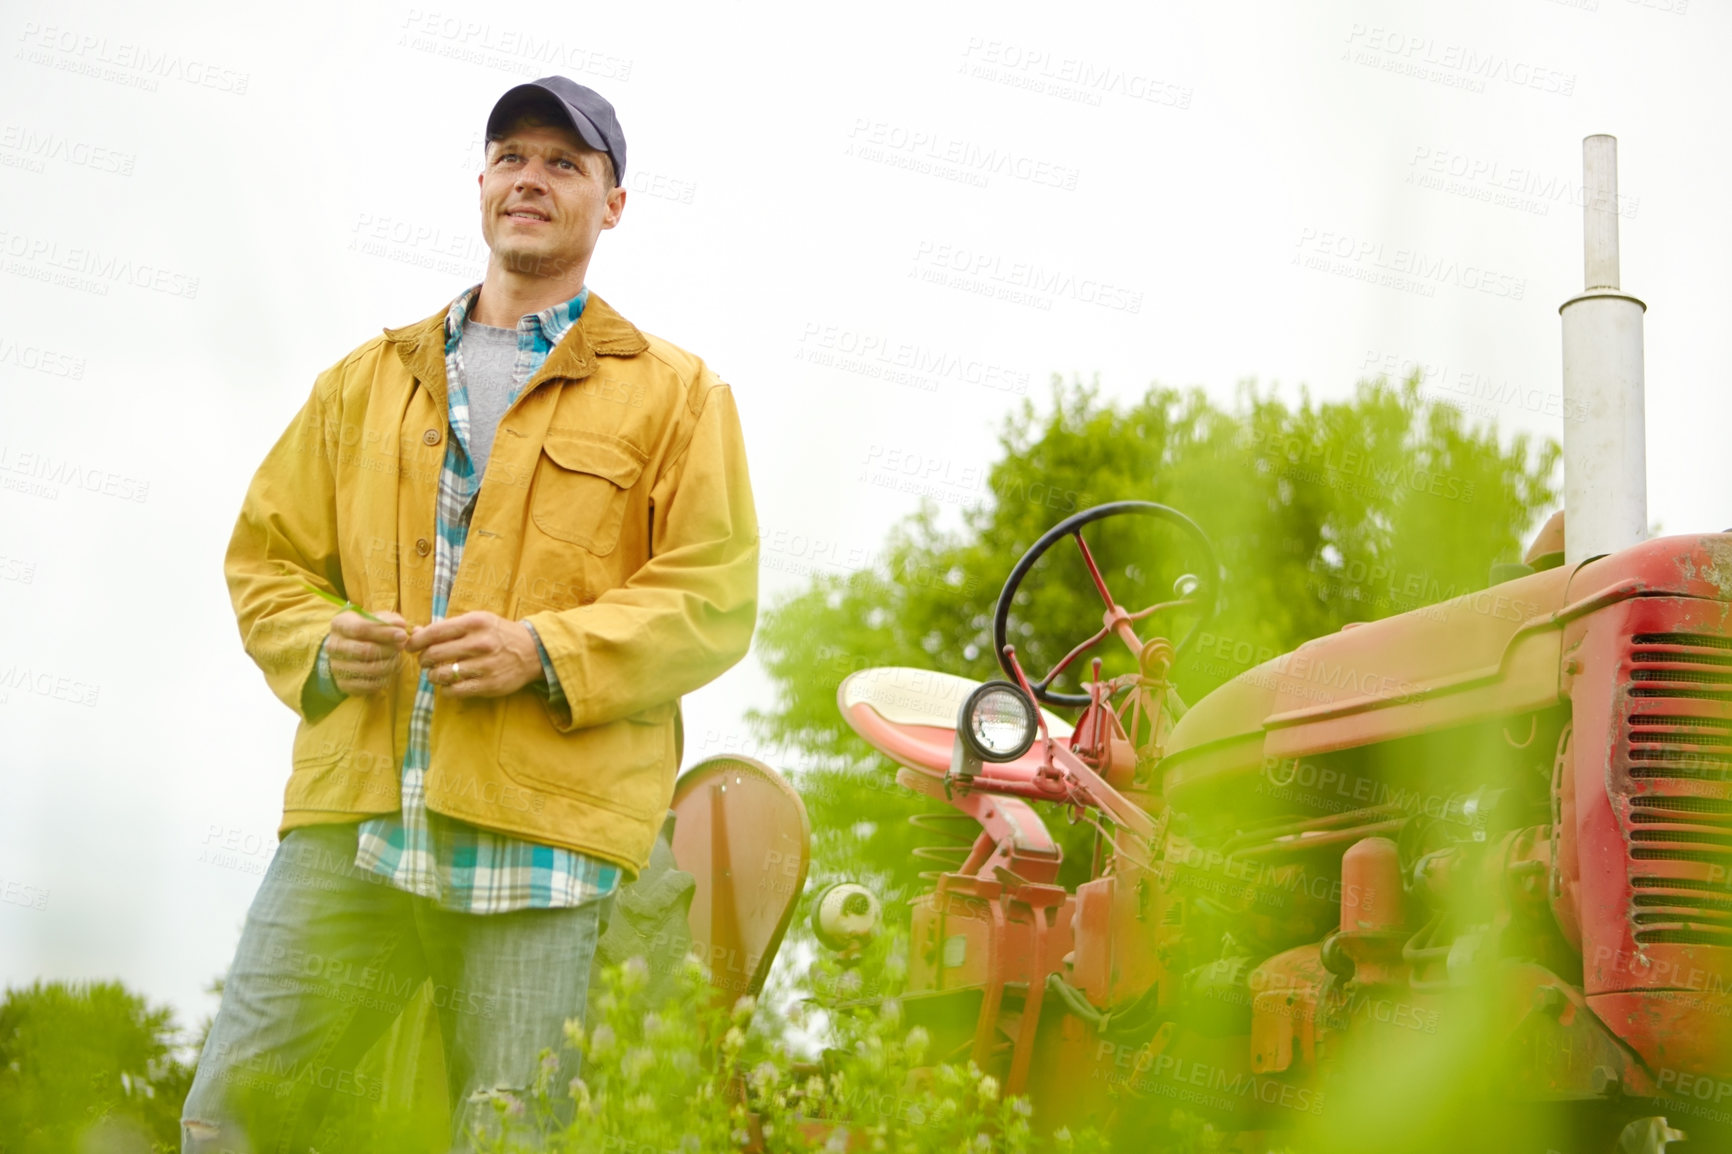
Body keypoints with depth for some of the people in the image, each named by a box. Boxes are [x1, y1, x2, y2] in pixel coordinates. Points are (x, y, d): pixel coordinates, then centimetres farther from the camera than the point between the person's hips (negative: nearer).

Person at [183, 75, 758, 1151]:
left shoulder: (675, 392, 11)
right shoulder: (367, 378, 23)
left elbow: (716, 595, 1)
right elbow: (265, 555, 22)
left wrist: (548, 650, -13)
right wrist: (319, 647, -1)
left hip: (541, 824, -3)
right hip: (350, 814, 3)